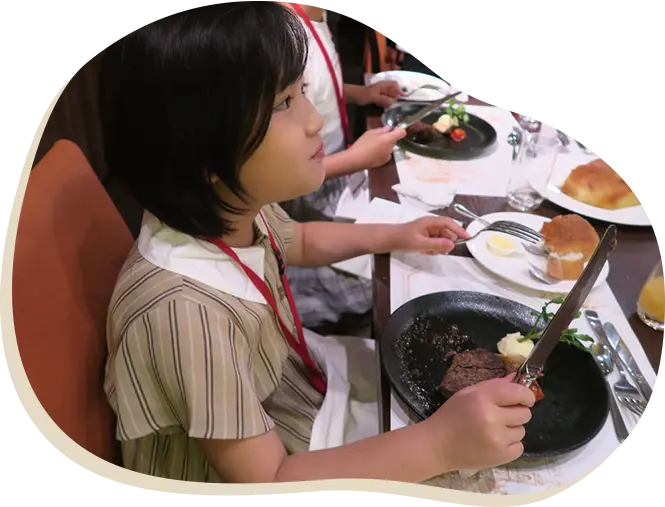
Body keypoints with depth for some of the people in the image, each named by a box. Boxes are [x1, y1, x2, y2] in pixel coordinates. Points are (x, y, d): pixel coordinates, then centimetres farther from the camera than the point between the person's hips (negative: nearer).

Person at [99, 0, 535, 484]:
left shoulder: (234, 206, -13)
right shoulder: (187, 312, -38)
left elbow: (297, 241, 12)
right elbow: (265, 481, -31)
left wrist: (393, 236, 2)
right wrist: (438, 443, -37)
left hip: (296, 392, 7)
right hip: (273, 470, -6)